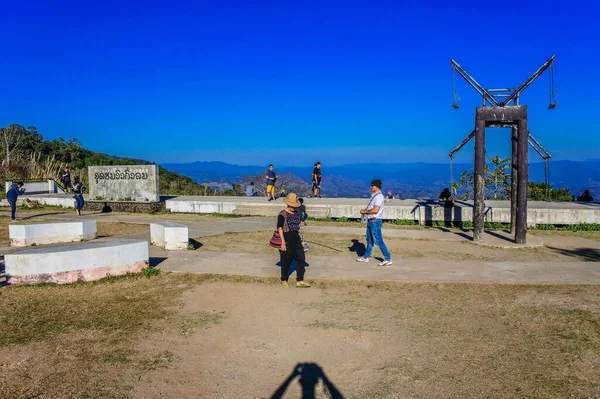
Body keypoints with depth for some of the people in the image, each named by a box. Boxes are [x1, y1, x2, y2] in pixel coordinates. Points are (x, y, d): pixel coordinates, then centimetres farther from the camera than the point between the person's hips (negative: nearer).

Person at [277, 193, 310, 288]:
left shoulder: (296, 214, 12)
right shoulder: (282, 214, -9)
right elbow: (280, 228, -12)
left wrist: (300, 240, 20)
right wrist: (283, 242, -18)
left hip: (296, 238, 7)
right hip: (286, 238, -7)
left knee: (301, 258, -1)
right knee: (286, 260, 3)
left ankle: (299, 281, 2)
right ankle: (284, 280, 20)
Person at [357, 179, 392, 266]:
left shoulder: (379, 196, -17)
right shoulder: (374, 196, 14)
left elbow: (375, 210, -25)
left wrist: (365, 211, -12)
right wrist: (365, 211, 4)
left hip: (375, 221, -10)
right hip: (371, 221, 10)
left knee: (378, 241, -8)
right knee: (369, 240, 17)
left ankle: (388, 259, -4)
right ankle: (365, 257, 26)